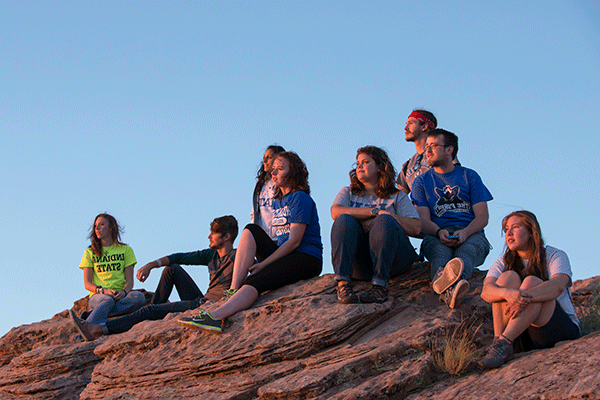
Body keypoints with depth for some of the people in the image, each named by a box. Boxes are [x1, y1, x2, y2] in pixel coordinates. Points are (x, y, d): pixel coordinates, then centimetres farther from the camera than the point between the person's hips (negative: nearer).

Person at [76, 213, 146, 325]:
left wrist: (124, 291, -17)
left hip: (120, 295, 1)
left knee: (139, 297, -35)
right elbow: (87, 284, 6)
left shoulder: (126, 250, 16)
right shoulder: (89, 253, 15)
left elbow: (130, 281, 8)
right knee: (108, 301, -39)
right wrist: (103, 291, -16)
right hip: (97, 296, -1)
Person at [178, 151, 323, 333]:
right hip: (284, 256, 8)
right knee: (251, 231, -12)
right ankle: (234, 290, -25)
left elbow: (294, 241, -15)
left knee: (255, 281, -30)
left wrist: (263, 264, -17)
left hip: (307, 259, -8)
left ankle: (215, 317, -50)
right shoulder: (277, 202, 20)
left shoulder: (300, 198, -8)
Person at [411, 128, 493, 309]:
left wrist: (465, 232, -17)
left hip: (470, 234, 0)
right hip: (436, 235, 0)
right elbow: (423, 219, 6)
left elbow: (483, 216, 7)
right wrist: (439, 232, -20)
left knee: (467, 250, -38)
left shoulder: (470, 176, 18)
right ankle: (449, 289, -75)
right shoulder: (422, 181, 19)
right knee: (440, 252, -38)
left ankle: (441, 282, -75)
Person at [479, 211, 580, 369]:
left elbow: (557, 286, -23)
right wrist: (508, 293, -36)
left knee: (531, 282, -25)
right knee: (508, 276, -16)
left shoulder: (555, 256, 0)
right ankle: (498, 341, -32)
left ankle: (503, 343, -41)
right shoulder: (503, 263, 9)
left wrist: (526, 296, -42)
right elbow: (486, 292, -12)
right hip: (522, 337, 3)